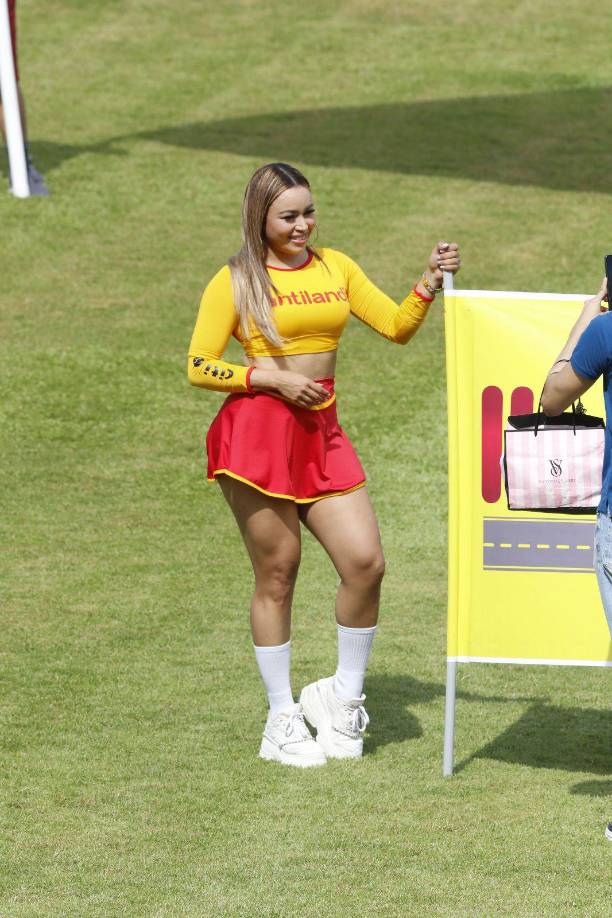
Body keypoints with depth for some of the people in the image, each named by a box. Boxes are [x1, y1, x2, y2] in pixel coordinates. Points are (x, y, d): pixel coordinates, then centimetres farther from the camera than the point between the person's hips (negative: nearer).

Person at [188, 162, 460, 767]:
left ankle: (344, 695, 14)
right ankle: (281, 722, 11)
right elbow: (199, 368, 0)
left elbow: (396, 327, 13)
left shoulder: (335, 267, 14)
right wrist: (272, 379, -10)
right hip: (257, 431, -4)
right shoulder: (235, 281, 1)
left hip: (322, 435, 4)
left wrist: (430, 283, -2)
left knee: (366, 562, -7)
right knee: (277, 574, 0)